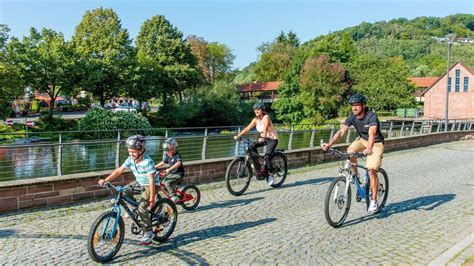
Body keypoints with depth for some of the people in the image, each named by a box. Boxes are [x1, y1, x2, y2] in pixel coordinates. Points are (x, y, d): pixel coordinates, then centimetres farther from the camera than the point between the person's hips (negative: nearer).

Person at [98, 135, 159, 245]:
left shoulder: (148, 162, -29)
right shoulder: (130, 159, -9)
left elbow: (151, 180, -28)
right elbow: (119, 170, -7)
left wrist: (152, 197, -29)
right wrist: (105, 180, -17)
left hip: (151, 185, -8)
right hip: (140, 183, 8)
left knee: (142, 207, -19)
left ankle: (148, 233, -5)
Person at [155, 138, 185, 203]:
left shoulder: (177, 155, -19)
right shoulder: (168, 156, 6)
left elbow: (178, 163, -38)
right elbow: (162, 163, 14)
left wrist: (169, 169, -49)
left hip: (178, 174, -9)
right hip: (171, 174, 9)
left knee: (167, 183, -26)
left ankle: (174, 197, -17)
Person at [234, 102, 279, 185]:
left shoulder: (266, 118, -22)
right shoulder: (255, 120, -4)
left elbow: (265, 128, -39)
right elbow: (247, 128, -10)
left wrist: (262, 138, -56)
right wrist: (238, 136, -22)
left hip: (272, 139, -6)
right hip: (264, 138, 6)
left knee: (267, 157, -22)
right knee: (252, 146, -19)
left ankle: (270, 175, -5)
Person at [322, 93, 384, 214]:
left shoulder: (371, 116, -27)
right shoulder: (352, 117, -13)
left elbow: (372, 133, -42)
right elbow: (341, 131, -22)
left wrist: (369, 148, -60)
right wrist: (330, 144, -37)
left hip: (376, 143, -5)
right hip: (362, 140, 5)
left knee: (372, 170, -16)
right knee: (350, 151, -27)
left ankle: (373, 201, -5)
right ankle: (355, 174, 0)